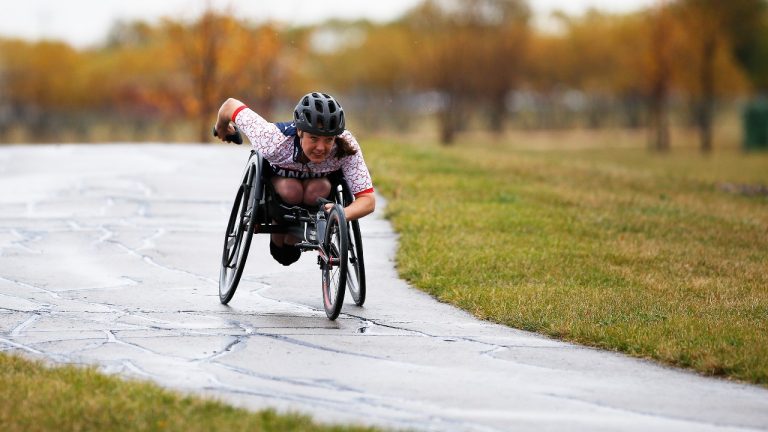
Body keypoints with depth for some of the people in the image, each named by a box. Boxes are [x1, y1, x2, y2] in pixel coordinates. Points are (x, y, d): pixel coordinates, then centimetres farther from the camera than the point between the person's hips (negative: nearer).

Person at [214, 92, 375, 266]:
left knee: (318, 191, -32)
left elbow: (368, 200, -37)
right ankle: (278, 238, -1)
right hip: (276, 177, -1)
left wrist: (342, 214, -60)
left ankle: (292, 239, -1)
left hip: (318, 179, 1)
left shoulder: (346, 146, -37)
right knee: (291, 191, -34)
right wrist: (221, 128, -3)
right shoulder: (275, 141, -41)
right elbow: (231, 105, -28)